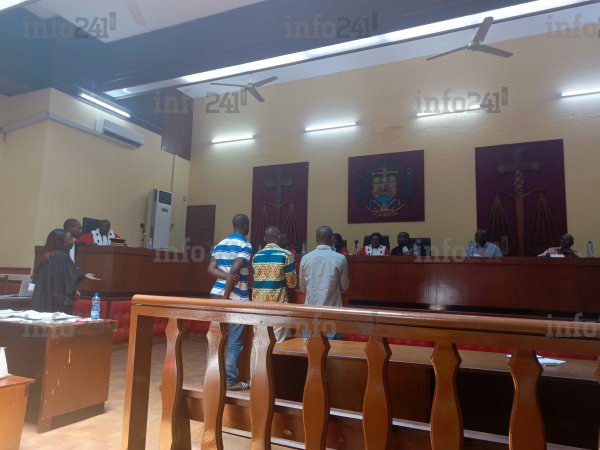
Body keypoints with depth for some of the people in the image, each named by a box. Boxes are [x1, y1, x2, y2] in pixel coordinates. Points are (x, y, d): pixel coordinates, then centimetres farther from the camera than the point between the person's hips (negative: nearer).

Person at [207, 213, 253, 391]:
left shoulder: (220, 244, 14)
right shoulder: (245, 245, -8)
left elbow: (211, 269, 4)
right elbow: (234, 270, -18)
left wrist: (226, 276, -9)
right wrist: (226, 296, -14)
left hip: (217, 293, 7)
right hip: (236, 296, -7)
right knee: (235, 340, 1)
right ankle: (230, 380, 6)